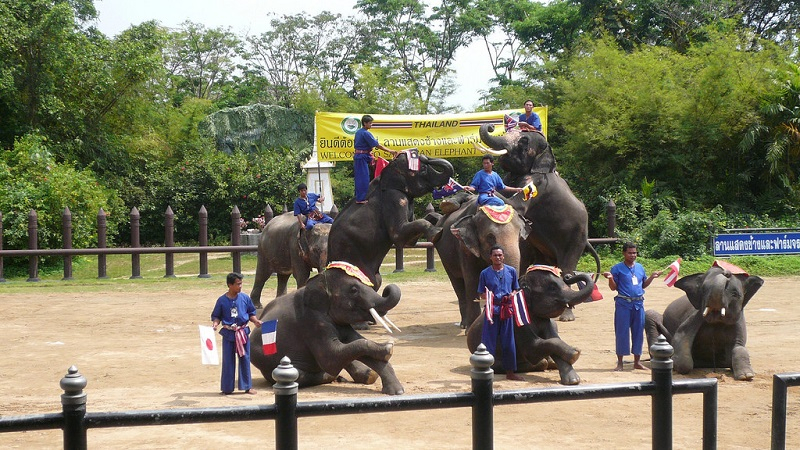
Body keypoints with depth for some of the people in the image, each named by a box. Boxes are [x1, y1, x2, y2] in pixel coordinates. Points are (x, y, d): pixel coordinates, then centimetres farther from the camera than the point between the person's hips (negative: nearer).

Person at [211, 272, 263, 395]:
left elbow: (251, 313, 9)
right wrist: (215, 324, -16)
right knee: (228, 360, 5)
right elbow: (216, 316, 3)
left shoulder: (245, 298, 0)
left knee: (245, 359, 7)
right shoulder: (222, 300, -4)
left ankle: (247, 386, 16)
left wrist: (255, 320, -8)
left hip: (243, 332, 2)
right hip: (228, 333, -1)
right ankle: (227, 388, 14)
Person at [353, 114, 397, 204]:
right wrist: (390, 151, -15)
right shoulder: (366, 133, -16)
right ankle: (361, 199, -5)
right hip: (363, 157, -9)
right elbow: (377, 145, -17)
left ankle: (358, 197, 19)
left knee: (359, 177, 13)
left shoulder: (358, 132, 12)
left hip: (357, 155, 9)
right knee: (363, 177, -6)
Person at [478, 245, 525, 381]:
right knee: (489, 342, -2)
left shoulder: (511, 271, 5)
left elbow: (515, 289, 14)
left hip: (507, 309, 2)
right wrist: (487, 296, -18)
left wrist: (512, 294, -8)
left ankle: (510, 372, 20)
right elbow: (481, 294, 4)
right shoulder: (485, 273, 0)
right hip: (492, 310, -2)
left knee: (508, 342, 8)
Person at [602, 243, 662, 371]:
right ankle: (620, 362, 6)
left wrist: (652, 277, 8)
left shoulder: (640, 268, 13)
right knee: (622, 332, -2)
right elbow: (613, 287, -2)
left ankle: (637, 361, 18)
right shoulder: (617, 268, -2)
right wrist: (610, 278, -20)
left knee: (639, 332, 8)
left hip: (638, 303, 5)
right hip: (623, 304, -5)